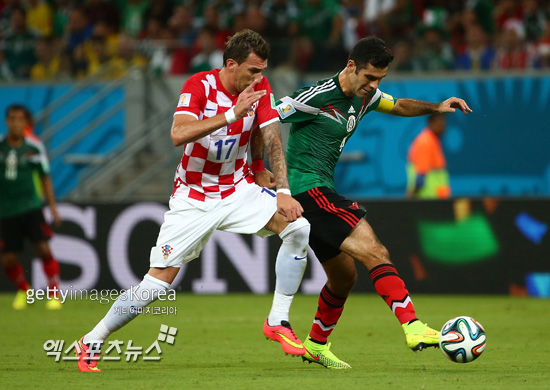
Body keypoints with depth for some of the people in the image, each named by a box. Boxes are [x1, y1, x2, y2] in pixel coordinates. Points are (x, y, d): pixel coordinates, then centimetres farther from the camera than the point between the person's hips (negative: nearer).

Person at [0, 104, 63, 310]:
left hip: (31, 208, -2)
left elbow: (45, 178, 4)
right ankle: (23, 290, 30)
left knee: (43, 249, -15)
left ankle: (54, 294, 0)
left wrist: (53, 208, 2)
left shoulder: (34, 146, -3)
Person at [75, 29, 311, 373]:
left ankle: (278, 321, -7)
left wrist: (283, 191, -16)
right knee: (160, 280, -9)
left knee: (298, 228, -19)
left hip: (239, 190, 4)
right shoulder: (199, 86, -17)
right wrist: (232, 114, -38)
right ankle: (91, 343, 7)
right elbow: (179, 135, -33)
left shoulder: (259, 87, -4)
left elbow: (272, 140, -5)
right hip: (194, 199, -4)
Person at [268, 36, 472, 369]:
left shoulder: (364, 96, 11)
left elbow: (399, 106, 26)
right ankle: (413, 328, -31)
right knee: (375, 252, -21)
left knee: (344, 276, 20)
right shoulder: (317, 97, -16)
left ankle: (316, 345, 37)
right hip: (307, 188, -10)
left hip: (321, 191, 10)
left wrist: (436, 107, 11)